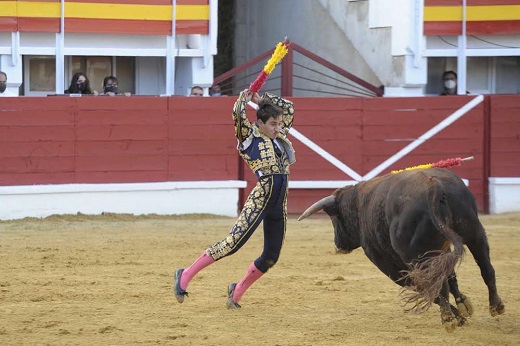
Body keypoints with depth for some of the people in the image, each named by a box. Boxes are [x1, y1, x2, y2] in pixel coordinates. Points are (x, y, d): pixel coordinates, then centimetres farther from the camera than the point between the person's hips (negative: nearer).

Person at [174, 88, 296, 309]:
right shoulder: (250, 138, -2)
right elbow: (238, 114, -18)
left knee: (270, 257, 8)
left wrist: (262, 99, 16)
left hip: (279, 206, 7)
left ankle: (237, 292, 24)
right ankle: (186, 276, -11)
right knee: (233, 242, -16)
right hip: (260, 200, -7)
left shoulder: (279, 137, 16)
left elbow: (288, 108, 25)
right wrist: (244, 98, 1)